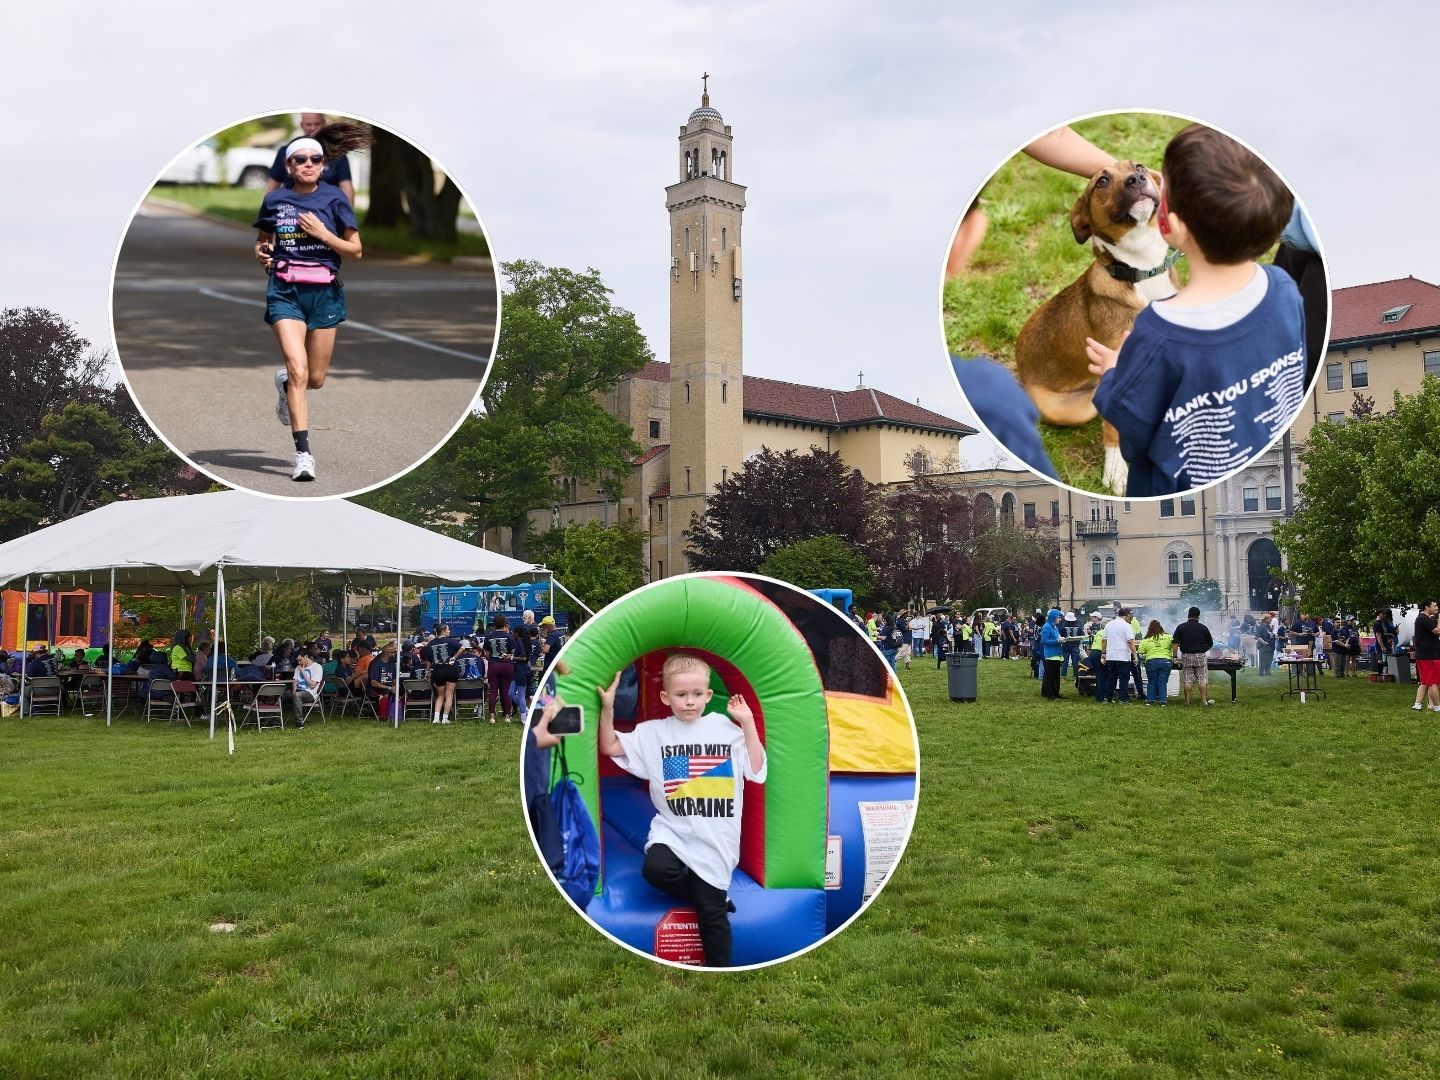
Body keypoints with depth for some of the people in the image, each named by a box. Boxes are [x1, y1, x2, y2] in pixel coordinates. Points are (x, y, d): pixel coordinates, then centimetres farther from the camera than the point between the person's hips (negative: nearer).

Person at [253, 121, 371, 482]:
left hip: (324, 292, 1)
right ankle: (303, 454, -12)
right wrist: (261, 254, -1)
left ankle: (284, 383, 44)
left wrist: (322, 233, -14)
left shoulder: (333, 198, 1)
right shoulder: (274, 200, 5)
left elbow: (355, 250, 0)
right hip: (285, 292, -1)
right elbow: (262, 240, 21)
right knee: (298, 370, -16)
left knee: (316, 379, 6)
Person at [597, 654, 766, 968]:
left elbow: (756, 769, 2)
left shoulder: (725, 729, 4)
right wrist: (608, 707, -8)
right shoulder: (653, 733, 4)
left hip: (715, 837, -1)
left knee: (712, 913, 0)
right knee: (655, 869, -28)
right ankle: (715, 895, 1)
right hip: (672, 831, 1)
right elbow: (609, 747, 4)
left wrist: (748, 723, -3)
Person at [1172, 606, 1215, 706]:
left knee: (1187, 680, 4)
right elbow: (1210, 644, 5)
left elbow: (1175, 643, -6)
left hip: (1186, 656, 1)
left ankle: (1187, 701, 5)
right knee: (1203, 680, 5)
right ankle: (1204, 701, 3)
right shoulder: (1203, 628, -1)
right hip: (1200, 656, -1)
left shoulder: (1181, 627, -1)